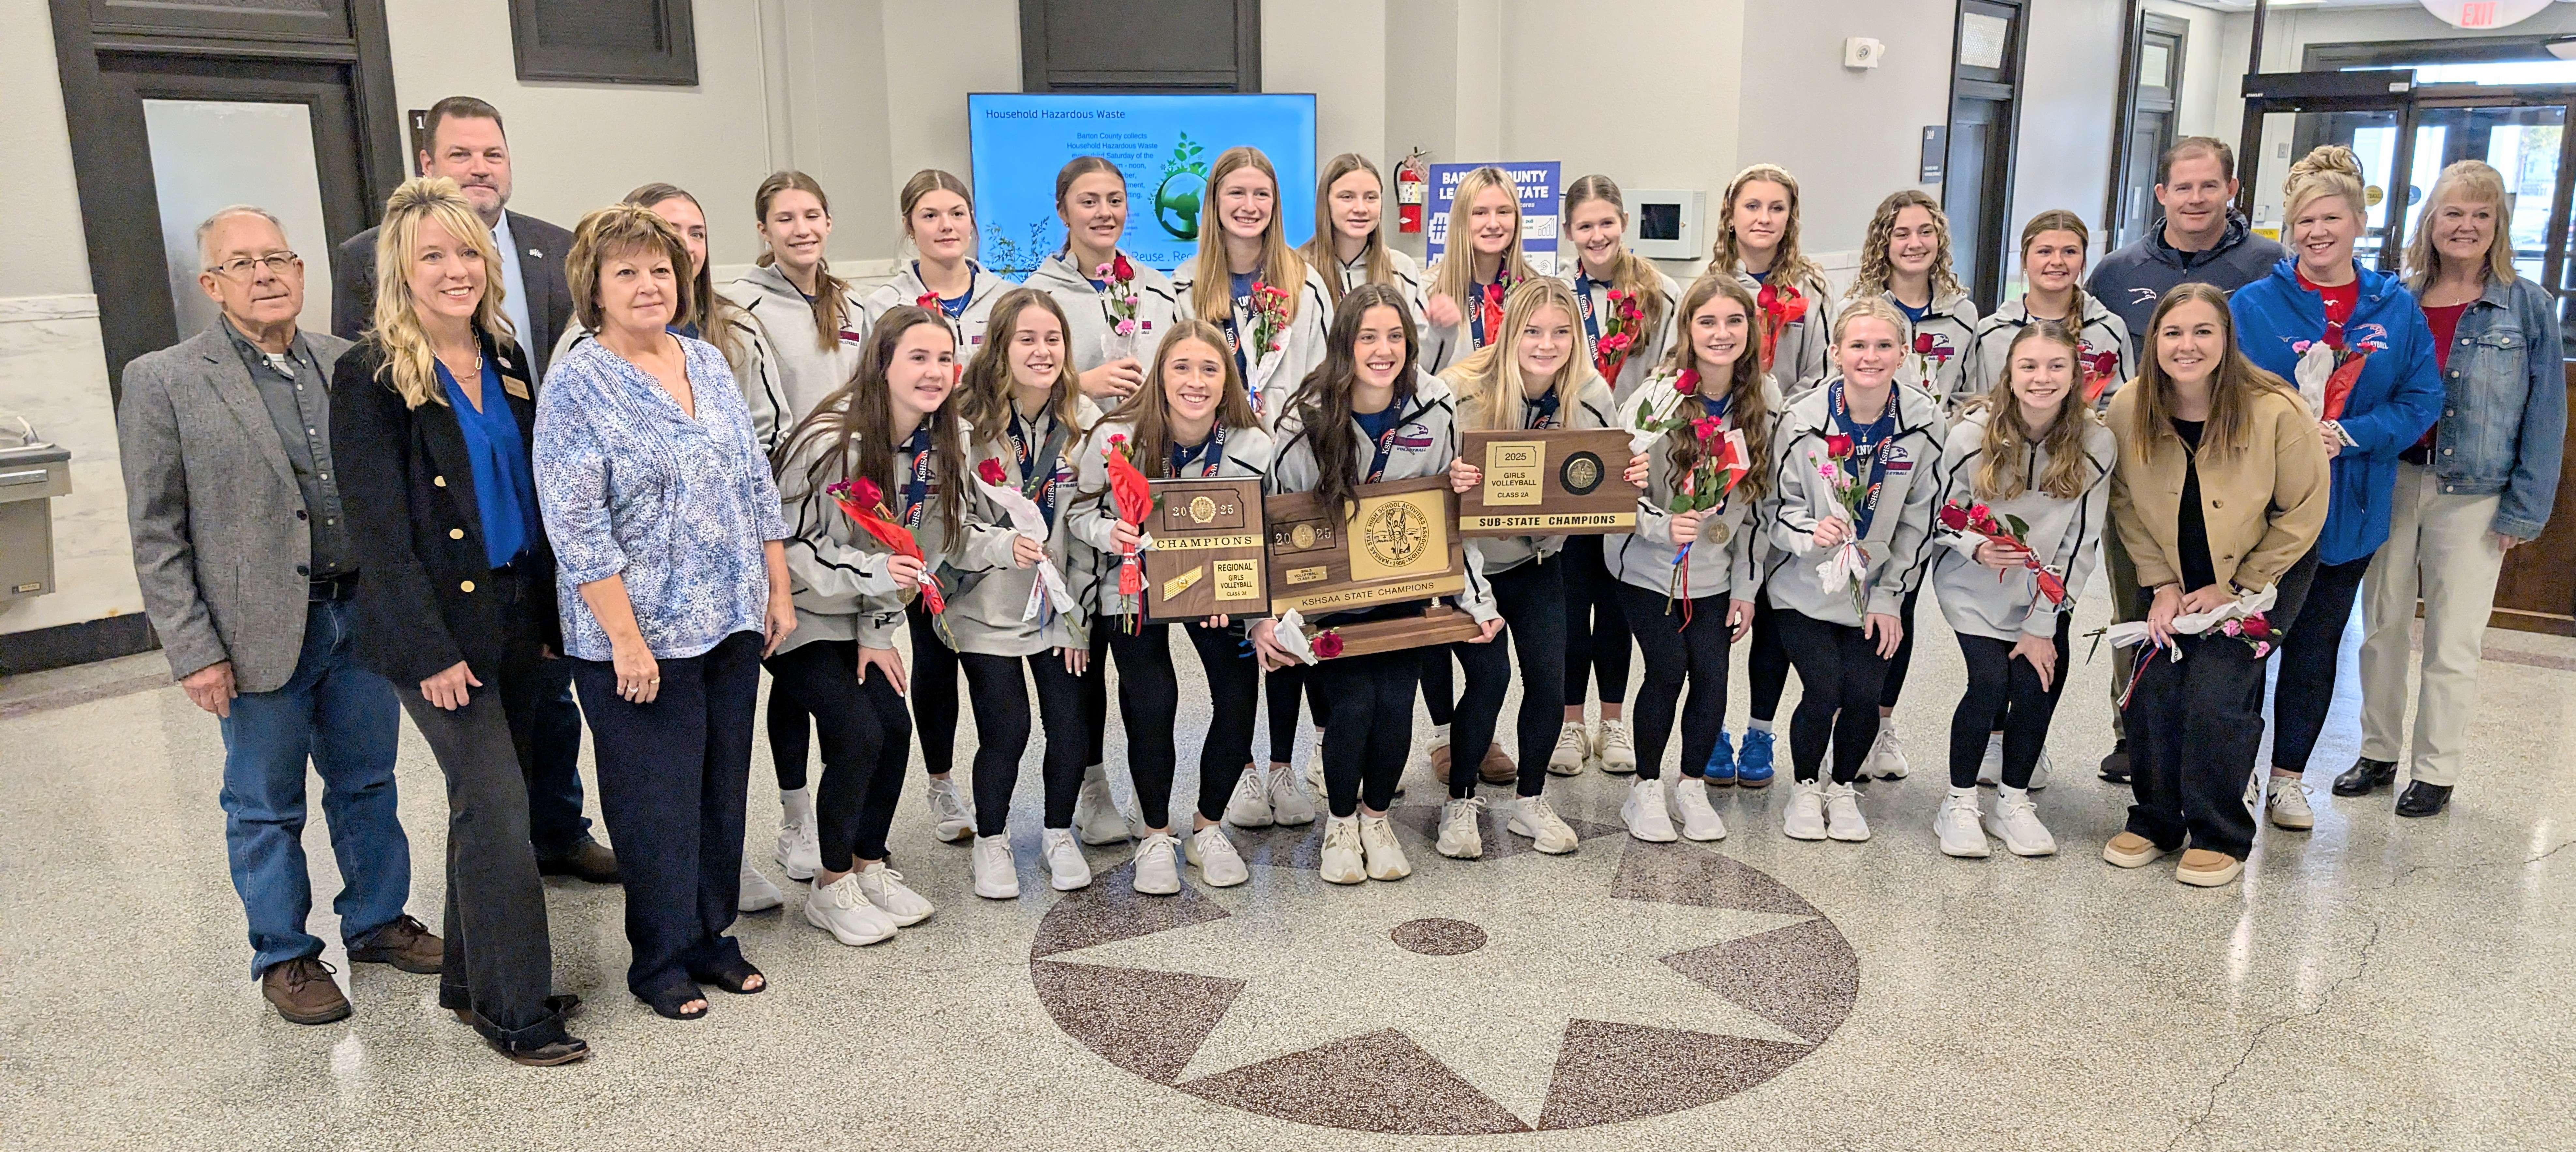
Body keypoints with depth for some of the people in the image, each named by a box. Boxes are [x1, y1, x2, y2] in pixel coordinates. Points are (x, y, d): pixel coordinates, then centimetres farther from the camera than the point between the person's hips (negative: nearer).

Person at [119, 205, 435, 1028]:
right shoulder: (162, 383, -6)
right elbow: (157, 537, -6)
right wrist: (194, 651, -10)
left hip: (360, 617, 4)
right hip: (260, 636, -4)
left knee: (367, 785, 17)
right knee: (266, 808, 10)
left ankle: (378, 922, 34)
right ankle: (285, 957, 26)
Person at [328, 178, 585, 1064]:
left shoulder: (504, 359, 9)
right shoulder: (370, 378, -9)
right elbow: (377, 526, -12)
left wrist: (550, 611, 10)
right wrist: (429, 650, -16)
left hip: (519, 612, 6)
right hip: (442, 624, -6)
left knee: (487, 802, 13)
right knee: (496, 805, -6)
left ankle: (472, 980, 26)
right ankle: (512, 1006, 6)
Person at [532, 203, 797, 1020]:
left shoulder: (708, 363, 9)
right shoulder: (575, 385, -9)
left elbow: (756, 485, 13)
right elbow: (576, 528, -14)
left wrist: (778, 591, 9)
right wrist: (626, 638, -18)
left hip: (731, 624, 6)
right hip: (639, 637, -5)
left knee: (723, 787, 14)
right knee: (657, 800, 5)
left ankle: (712, 936, 30)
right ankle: (661, 960, 22)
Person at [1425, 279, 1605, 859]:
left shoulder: (1590, 395, -10)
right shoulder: (1463, 390, -23)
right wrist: (1451, 481, -39)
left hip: (1537, 557, 4)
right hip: (1466, 555, -4)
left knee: (1549, 675, -2)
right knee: (1490, 674, -12)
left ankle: (1531, 801, 21)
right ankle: (1461, 803, 11)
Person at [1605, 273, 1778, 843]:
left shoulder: (1766, 401, -4)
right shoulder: (1657, 398, -16)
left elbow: (1759, 500, 3)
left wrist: (1746, 586, 4)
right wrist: (1663, 524, -32)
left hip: (1716, 570, 3)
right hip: (1647, 566, -3)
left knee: (1711, 675, -2)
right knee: (1668, 669, -7)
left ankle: (1693, 786, 21)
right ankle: (1645, 789, 14)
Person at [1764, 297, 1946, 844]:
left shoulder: (1924, 420, -8)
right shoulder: (1803, 420, -13)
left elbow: (1918, 518, -1)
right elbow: (1776, 505, -4)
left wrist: (1889, 597, -2)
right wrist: (1811, 532, -27)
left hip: (1875, 591, 2)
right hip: (1805, 587, -2)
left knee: (1865, 694, -8)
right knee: (1824, 689, -13)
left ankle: (1842, 788, 22)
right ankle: (1805, 788, 16)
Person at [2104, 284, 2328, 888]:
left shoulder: (2277, 412, -23)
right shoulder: (2129, 410, -15)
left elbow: (2303, 513, -11)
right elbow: (2128, 505, -1)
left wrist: (2237, 587, -11)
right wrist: (2162, 585, -7)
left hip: (2263, 572, -3)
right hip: (2176, 575, 3)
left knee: (2218, 692, -14)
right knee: (2155, 688, -7)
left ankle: (2221, 838, 3)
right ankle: (2155, 822, 12)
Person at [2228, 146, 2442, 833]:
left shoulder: (2396, 308, 3)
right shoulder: (2254, 305, -5)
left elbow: (2422, 401, -1)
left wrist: (2347, 435, -16)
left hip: (2349, 511, 3)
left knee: (2317, 647, 12)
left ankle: (2289, 777, 25)